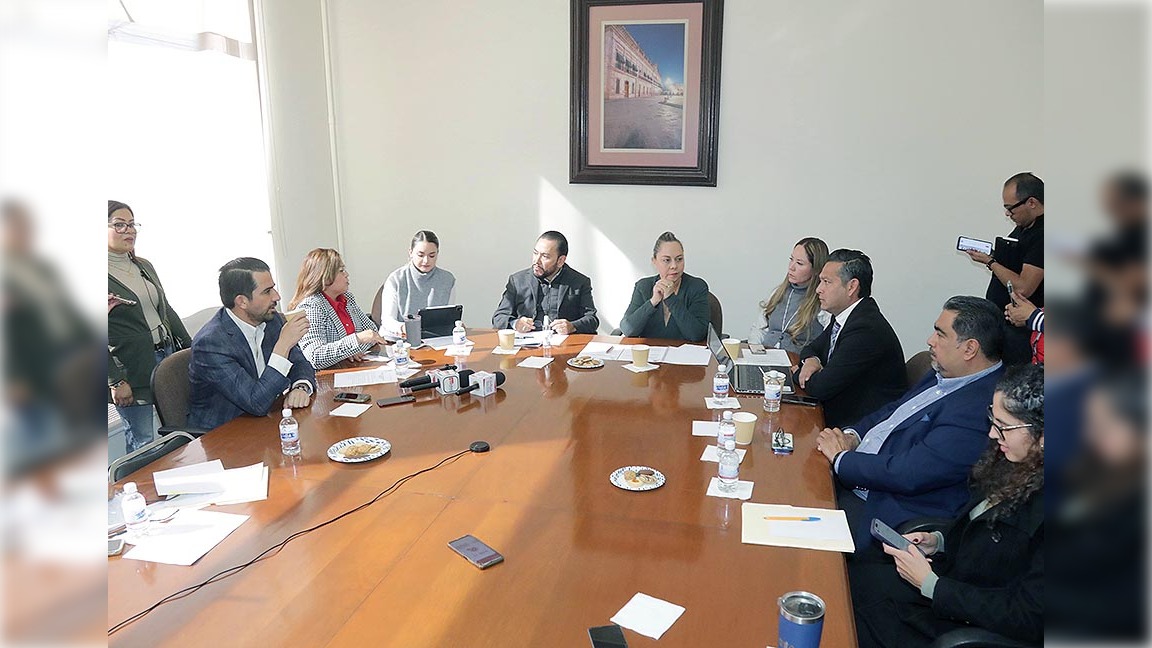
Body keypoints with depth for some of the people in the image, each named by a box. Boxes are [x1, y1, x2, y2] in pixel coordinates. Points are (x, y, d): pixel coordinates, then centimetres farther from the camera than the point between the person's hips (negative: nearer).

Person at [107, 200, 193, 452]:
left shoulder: (145, 266, 13)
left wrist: (190, 348, 14)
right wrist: (115, 381, -14)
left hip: (168, 355, 7)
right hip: (131, 368, -7)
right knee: (142, 442, 1)